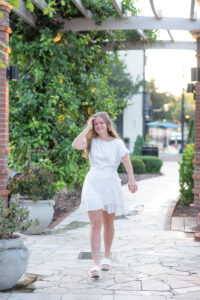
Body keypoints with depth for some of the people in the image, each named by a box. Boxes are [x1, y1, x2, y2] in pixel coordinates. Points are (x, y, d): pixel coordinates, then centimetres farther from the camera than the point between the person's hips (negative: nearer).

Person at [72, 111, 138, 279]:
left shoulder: (117, 143, 5)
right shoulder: (91, 142, 7)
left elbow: (127, 161, -8)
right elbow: (76, 145, -13)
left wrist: (131, 179, -24)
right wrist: (87, 128, -5)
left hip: (110, 183, 1)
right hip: (93, 183, -1)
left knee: (108, 223, 13)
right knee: (95, 224, -10)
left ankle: (107, 257, 31)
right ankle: (95, 264, -14)